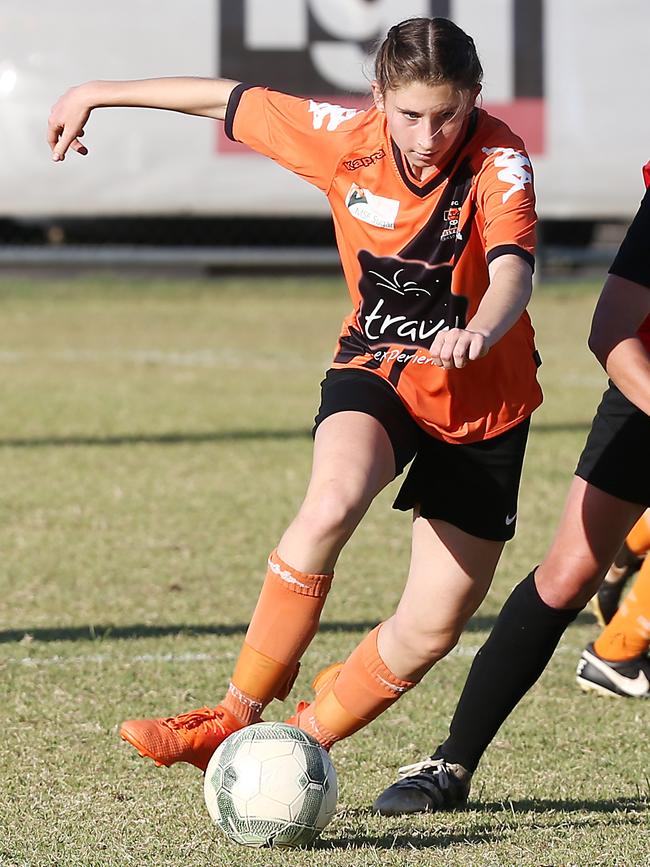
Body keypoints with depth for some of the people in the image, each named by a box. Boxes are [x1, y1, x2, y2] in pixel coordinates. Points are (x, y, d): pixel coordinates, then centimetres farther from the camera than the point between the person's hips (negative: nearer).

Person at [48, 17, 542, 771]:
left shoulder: (499, 164, -22)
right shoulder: (343, 138, -13)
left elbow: (513, 270, -41)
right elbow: (228, 100, 2)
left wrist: (477, 332, -64)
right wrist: (97, 94, 12)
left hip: (481, 403, -1)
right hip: (377, 366, 1)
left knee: (431, 630, -4)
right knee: (332, 504, -33)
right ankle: (237, 716, -22)